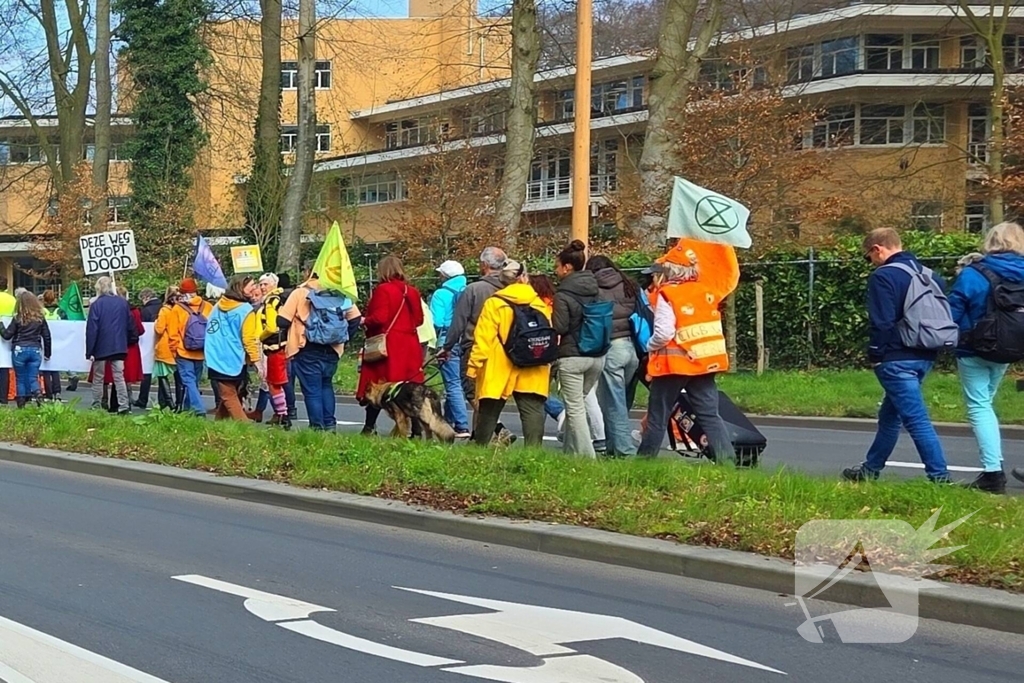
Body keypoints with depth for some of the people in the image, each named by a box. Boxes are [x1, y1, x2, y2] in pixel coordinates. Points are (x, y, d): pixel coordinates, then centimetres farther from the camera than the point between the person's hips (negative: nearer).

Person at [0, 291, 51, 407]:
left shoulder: (18, 318, -5)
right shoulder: (40, 318, 3)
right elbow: (46, 336, 7)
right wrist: (47, 353, 18)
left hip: (20, 350, -2)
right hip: (35, 350, 2)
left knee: (20, 379, 9)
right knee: (33, 377, 4)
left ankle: (21, 404, 10)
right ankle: (37, 394, -23)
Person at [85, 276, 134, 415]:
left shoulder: (97, 304, -10)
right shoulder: (123, 303, 3)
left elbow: (91, 329, -11)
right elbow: (130, 326, 9)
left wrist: (89, 351, -8)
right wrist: (125, 342, 20)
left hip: (101, 347, -3)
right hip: (119, 346, 3)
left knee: (98, 378, 9)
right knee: (119, 377, 2)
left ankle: (96, 407, 11)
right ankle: (124, 406, -8)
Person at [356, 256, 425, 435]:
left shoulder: (383, 290, -10)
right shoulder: (412, 291, 7)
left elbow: (379, 318, -16)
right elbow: (419, 319, 11)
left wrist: (364, 321, 2)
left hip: (387, 345, -5)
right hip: (409, 345, 5)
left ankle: (369, 426, 4)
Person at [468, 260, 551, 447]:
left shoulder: (494, 304, -5)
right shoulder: (541, 305, 7)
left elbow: (483, 340, -10)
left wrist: (474, 366, -6)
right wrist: (547, 367, 20)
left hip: (498, 373, -2)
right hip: (533, 376, 2)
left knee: (488, 415, 9)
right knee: (533, 415, -1)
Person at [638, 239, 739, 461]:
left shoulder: (666, 295, -12)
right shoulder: (705, 291, 5)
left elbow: (663, 333, -18)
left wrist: (650, 347, -3)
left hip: (674, 363, -5)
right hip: (704, 361, 5)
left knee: (658, 417, 6)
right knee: (710, 414, 4)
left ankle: (644, 460, 13)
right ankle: (727, 459, -7)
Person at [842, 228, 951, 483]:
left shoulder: (883, 277, -13)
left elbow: (881, 323, -17)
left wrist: (875, 354, -6)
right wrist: (931, 346, 18)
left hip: (896, 359, -9)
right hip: (925, 357, 9)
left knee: (916, 419, -8)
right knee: (889, 416, 20)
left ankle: (940, 477, -12)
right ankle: (871, 469, 30)